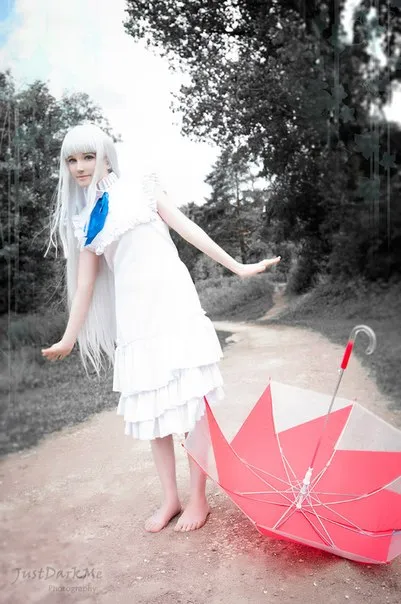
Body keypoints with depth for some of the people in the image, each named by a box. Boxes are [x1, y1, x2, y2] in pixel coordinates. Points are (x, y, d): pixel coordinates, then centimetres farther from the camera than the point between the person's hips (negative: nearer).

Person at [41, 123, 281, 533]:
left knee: (188, 399, -2)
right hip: (134, 318, 4)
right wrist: (68, 339, 10)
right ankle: (170, 498, 21)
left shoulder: (141, 189, 6)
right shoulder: (85, 220, 13)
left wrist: (237, 267, -2)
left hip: (174, 305, -3)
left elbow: (188, 229, 2)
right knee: (151, 406, 7)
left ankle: (198, 497, 12)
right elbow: (85, 284, 13)